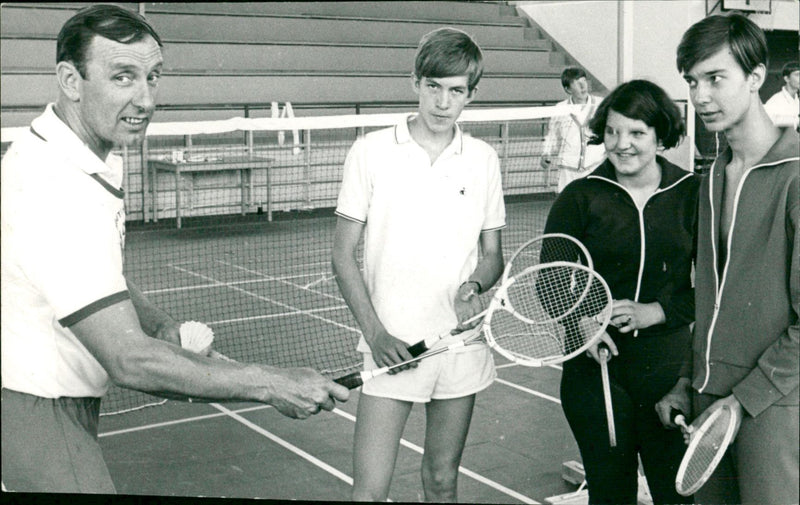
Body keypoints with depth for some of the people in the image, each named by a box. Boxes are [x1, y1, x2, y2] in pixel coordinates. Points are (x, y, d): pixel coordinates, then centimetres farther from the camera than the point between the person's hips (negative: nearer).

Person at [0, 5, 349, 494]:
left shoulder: (95, 159, 4)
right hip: (40, 413, -10)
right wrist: (273, 384, -29)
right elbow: (130, 361, -33)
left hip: (70, 402, 10)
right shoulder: (58, 190, -30)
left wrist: (159, 322, -1)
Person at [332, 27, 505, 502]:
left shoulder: (483, 159, 4)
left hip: (462, 343, 3)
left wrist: (474, 287, -11)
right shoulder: (372, 151, -3)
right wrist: (375, 333, -11)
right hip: (391, 347, -2)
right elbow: (344, 255, -1)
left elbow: (493, 254, 11)